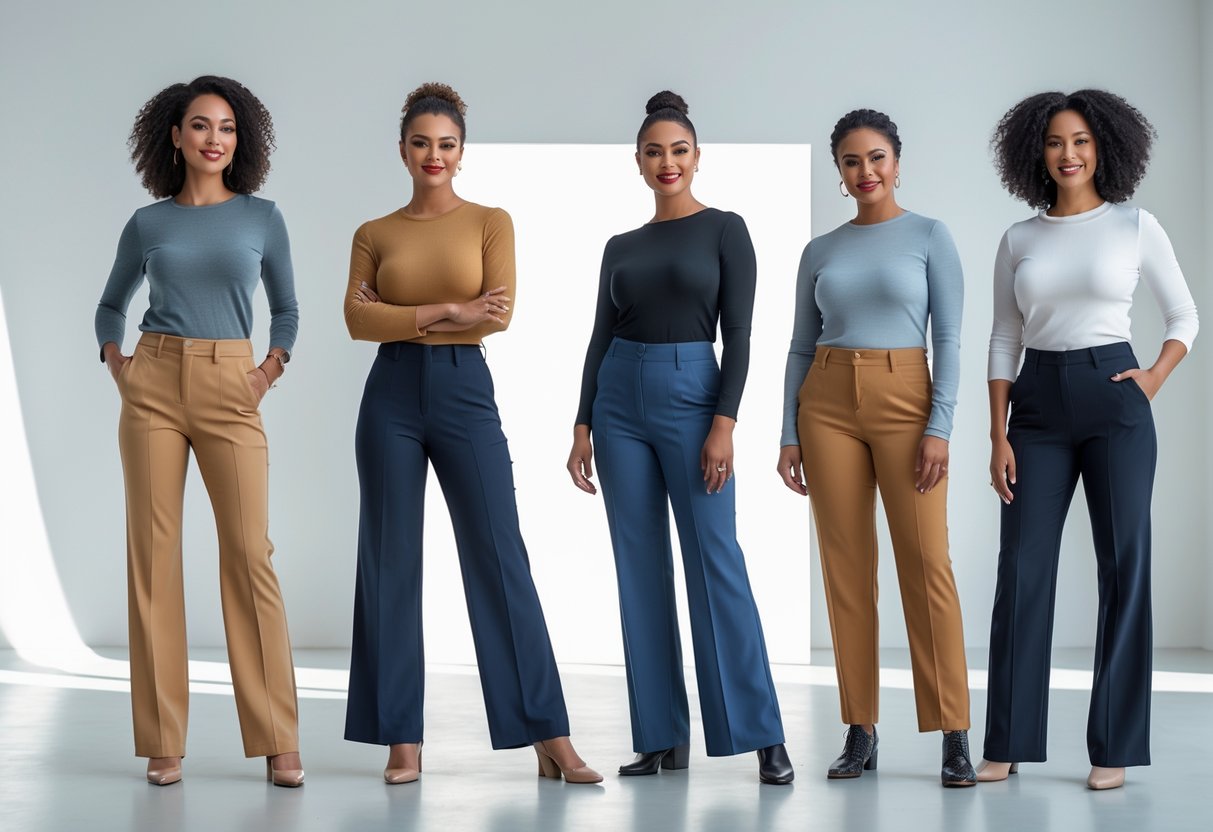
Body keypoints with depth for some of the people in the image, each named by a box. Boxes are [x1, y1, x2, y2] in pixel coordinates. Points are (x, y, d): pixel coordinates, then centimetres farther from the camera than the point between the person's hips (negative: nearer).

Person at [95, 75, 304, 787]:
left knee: (249, 554, -9)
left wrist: (271, 369, 2)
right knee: (153, 551, -2)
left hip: (230, 392, -1)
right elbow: (112, 306, 22)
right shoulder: (148, 224, 9)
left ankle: (277, 742, -4)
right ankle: (164, 742, 3)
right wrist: (115, 359, 5)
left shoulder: (262, 217, 8)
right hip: (154, 387, 1)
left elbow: (287, 309, 17)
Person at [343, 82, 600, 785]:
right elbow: (358, 319, -6)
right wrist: (448, 312, -14)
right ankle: (403, 739, 9)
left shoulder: (490, 221, 5)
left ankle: (550, 737, 0)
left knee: (501, 560, -3)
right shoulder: (375, 233, 9)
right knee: (391, 563, 2)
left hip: (466, 391, -2)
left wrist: (402, 318, -8)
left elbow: (500, 313, -10)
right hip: (392, 395, 2)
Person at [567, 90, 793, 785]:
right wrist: (583, 427, 6)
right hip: (621, 402, 5)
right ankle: (663, 736, 10)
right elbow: (602, 339, 13)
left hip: (692, 394, -5)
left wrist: (725, 422, -15)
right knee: (642, 569, 4)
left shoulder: (724, 229, 0)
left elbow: (739, 333, -7)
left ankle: (763, 735, -3)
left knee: (716, 563, -8)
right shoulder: (621, 247, 12)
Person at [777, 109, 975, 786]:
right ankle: (861, 734, 8)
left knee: (927, 564, -8)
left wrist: (940, 427, -12)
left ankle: (955, 737, -5)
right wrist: (789, 436, 5)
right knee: (846, 567, 2)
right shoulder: (820, 252, 12)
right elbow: (801, 349, 13)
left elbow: (949, 340, -2)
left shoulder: (930, 237, 3)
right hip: (828, 404, 3)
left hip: (904, 400, -3)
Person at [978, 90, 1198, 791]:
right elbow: (1004, 342, 9)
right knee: (1023, 569, -1)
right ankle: (1009, 743, 6)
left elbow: (1184, 316, 11)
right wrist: (998, 436, 1)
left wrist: (1156, 377, -6)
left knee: (1124, 565, -2)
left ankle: (1115, 747, 5)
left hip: (1113, 399, -2)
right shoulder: (1018, 241, 8)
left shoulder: (1137, 226, 2)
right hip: (1038, 405, 2)